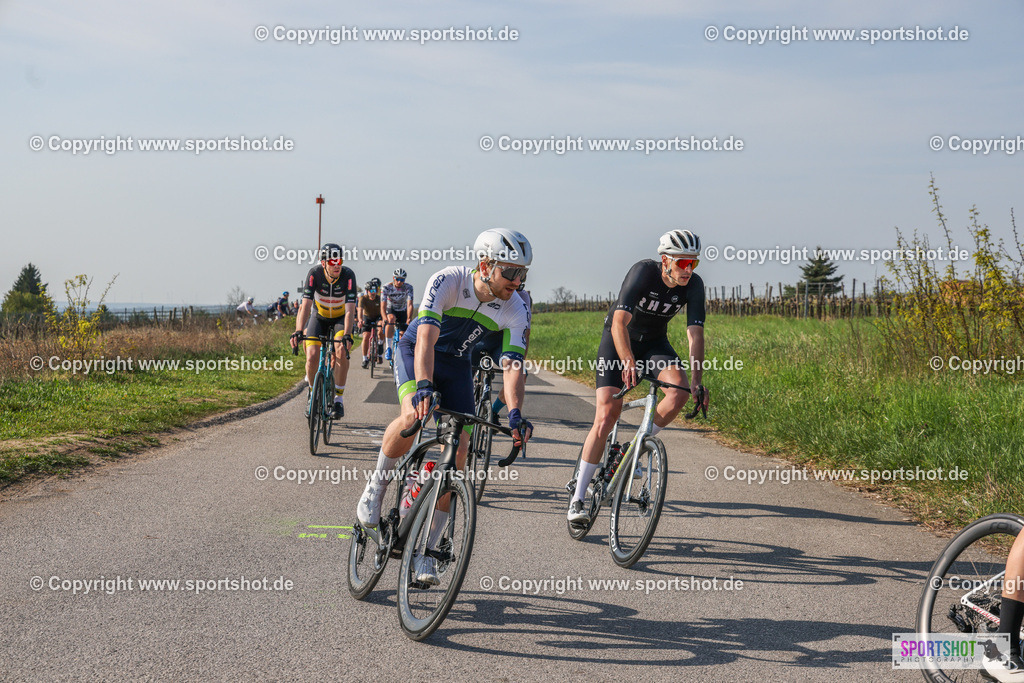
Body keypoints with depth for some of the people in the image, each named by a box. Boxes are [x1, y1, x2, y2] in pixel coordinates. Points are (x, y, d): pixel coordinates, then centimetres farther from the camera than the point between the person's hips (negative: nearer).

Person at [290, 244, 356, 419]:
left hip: (341, 318, -1)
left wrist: (347, 336, -48)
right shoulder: (314, 273, -26)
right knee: (312, 356, -16)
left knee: (341, 352, -26)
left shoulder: (348, 275, -28)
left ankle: (338, 398, -14)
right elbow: (306, 305, -32)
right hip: (319, 317, 1)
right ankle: (313, 391, 12)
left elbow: (350, 309, -34)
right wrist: (298, 332, -46)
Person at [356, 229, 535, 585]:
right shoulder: (448, 281, -30)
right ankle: (376, 487, -6)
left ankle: (425, 551, 0)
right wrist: (423, 387, -56)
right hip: (416, 351, -3)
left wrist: (515, 414, -42)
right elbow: (426, 336, -41)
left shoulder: (516, 311, -20)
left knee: (459, 451, -10)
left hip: (457, 363, 4)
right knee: (413, 416, -34)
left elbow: (512, 366, -26)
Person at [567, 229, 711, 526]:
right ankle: (577, 498, -11)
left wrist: (698, 381, -36)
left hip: (654, 342, 4)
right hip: (618, 338, -4)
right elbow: (619, 323, -38)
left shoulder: (694, 285, -18)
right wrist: (629, 363, -53)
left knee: (680, 389, -27)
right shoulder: (644, 271, -29)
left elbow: (695, 334, -23)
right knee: (607, 413, -17)